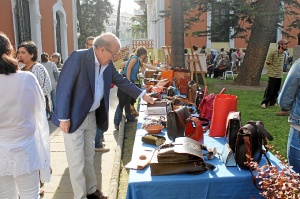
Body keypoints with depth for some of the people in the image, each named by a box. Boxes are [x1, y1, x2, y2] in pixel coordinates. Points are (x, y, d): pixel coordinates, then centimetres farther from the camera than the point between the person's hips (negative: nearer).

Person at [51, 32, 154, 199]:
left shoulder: (107, 64, 1)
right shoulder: (78, 57, -21)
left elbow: (121, 81, 15)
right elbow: (63, 87, -21)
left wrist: (143, 95, 13)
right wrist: (64, 118, -21)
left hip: (92, 116, 7)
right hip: (73, 117, -7)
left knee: (89, 157, 19)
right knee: (77, 161, 3)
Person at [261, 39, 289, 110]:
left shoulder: (284, 53, 8)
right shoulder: (273, 53, -15)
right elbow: (267, 63, -8)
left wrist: (280, 69, 11)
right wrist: (274, 69, -3)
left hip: (279, 75, 7)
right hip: (273, 75, -7)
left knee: (276, 90, 11)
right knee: (269, 90, -5)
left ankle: (272, 102, 23)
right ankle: (264, 103, 4)